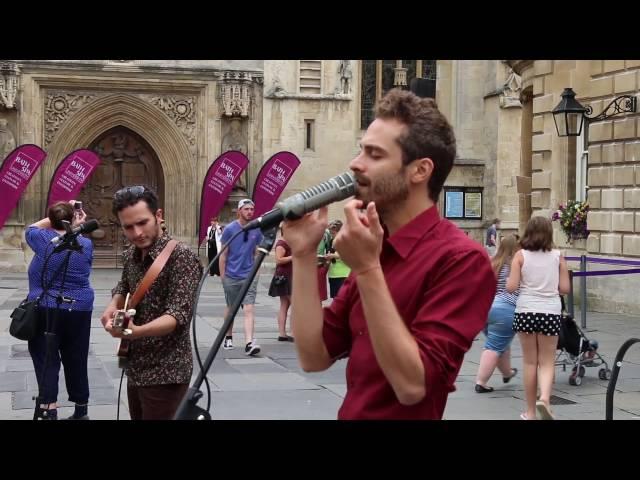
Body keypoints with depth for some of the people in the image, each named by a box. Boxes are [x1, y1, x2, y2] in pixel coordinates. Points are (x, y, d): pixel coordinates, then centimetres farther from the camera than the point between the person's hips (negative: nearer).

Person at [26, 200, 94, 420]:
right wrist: (75, 226, 17)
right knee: (76, 360, 13)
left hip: (45, 310, -3)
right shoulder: (86, 244, 0)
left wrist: (56, 217, 13)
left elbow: (31, 229, 12)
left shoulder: (44, 240, -9)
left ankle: (49, 408, -15)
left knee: (46, 359, -2)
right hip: (79, 310, 3)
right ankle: (81, 410, 22)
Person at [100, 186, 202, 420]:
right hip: (136, 367, 8)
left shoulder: (181, 257, -19)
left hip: (165, 373, -8)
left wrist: (135, 331, -43)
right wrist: (113, 307, 0)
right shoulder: (130, 255, 4)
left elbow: (178, 315, -27)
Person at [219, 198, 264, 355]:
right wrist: (222, 275, -2)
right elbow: (223, 254, -1)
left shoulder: (257, 230, 2)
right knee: (230, 308, 14)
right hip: (231, 276, -1)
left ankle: (249, 343, -19)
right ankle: (228, 338, 32)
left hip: (249, 276, 1)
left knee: (249, 309, -11)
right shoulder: (230, 229, -5)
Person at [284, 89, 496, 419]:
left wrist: (367, 270, -27)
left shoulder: (461, 259, -19)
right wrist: (303, 254, -6)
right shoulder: (373, 249, 5)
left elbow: (412, 385, -27)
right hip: (352, 413, 8)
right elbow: (314, 356, 0)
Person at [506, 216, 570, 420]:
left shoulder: (521, 256, -3)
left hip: (526, 312, 0)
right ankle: (544, 398, -18)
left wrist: (509, 280, 13)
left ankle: (530, 412, 16)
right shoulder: (558, 257, 1)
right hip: (551, 312, 0)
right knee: (547, 362, 8)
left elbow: (511, 287, -8)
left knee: (530, 362, 11)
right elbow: (564, 288, 1)